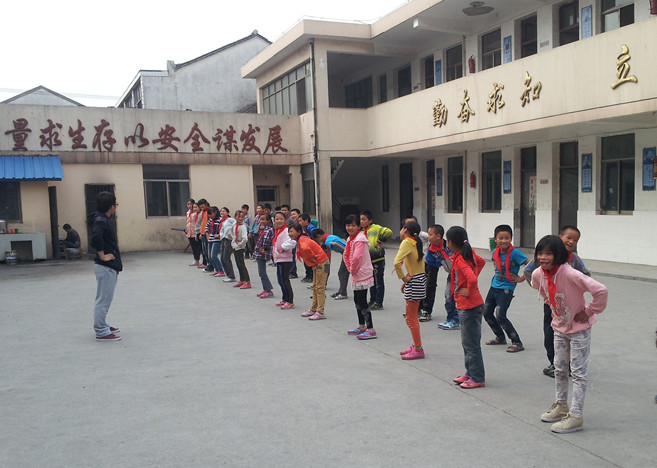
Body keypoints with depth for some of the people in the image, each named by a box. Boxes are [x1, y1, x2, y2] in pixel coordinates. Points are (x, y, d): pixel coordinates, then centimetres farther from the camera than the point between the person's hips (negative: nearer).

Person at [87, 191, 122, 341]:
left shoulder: (103, 219, 13)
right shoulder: (101, 220, -18)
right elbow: (96, 238, -35)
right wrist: (102, 256, -23)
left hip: (110, 267, 10)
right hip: (106, 267, -10)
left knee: (105, 299, 19)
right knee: (103, 299, -3)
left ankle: (102, 326, 30)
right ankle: (101, 332, 3)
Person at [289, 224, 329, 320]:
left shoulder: (303, 241, -21)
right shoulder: (299, 241, 11)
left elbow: (305, 248, -43)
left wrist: (313, 257, -28)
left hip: (321, 263, -11)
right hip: (316, 264, 11)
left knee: (319, 288, -8)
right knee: (315, 287, 16)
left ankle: (320, 313, -5)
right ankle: (313, 309, 25)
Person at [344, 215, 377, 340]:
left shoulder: (360, 239, -18)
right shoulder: (350, 238, 12)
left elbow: (356, 257, -29)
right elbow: (346, 255, 19)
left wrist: (353, 269, -14)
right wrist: (350, 269, 7)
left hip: (363, 274, -10)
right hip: (356, 275, 10)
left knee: (362, 302, -8)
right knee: (357, 301, 18)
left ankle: (370, 330, -4)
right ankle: (361, 326, 30)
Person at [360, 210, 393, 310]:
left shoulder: (376, 228, -8)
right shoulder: (362, 232, 15)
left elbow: (389, 232, -19)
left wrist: (380, 240, -18)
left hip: (378, 259, -8)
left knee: (379, 282, 0)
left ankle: (379, 303, 5)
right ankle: (372, 301, 27)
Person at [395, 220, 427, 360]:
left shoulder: (406, 242, -15)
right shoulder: (415, 243, 13)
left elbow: (397, 262, -28)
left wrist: (403, 277, -15)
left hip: (415, 281, -9)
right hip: (419, 279, 9)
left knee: (411, 317, -3)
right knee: (411, 316, 17)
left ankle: (418, 350, 1)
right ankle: (416, 346, 24)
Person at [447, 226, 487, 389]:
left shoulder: (460, 260, -22)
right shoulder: (469, 253, 5)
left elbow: (472, 278, -36)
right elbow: (481, 262, 25)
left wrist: (469, 291, -19)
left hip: (469, 307, -10)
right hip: (465, 306, 10)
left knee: (472, 344, 1)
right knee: (466, 343, 19)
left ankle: (478, 378, 11)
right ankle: (470, 373, 29)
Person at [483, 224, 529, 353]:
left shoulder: (514, 253, -18)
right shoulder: (495, 252, 2)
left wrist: (521, 279, -15)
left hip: (506, 289, -7)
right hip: (494, 286, 7)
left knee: (500, 316, -13)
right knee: (486, 313, 11)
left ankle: (517, 343, -1)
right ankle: (500, 337, 31)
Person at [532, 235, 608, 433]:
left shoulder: (570, 274, -32)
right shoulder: (538, 274, -10)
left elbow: (600, 290, -35)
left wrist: (589, 312, -22)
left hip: (579, 328, -7)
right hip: (559, 327, 7)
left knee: (578, 372, 1)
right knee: (559, 369, 18)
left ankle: (575, 416, 9)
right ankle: (561, 406, 35)